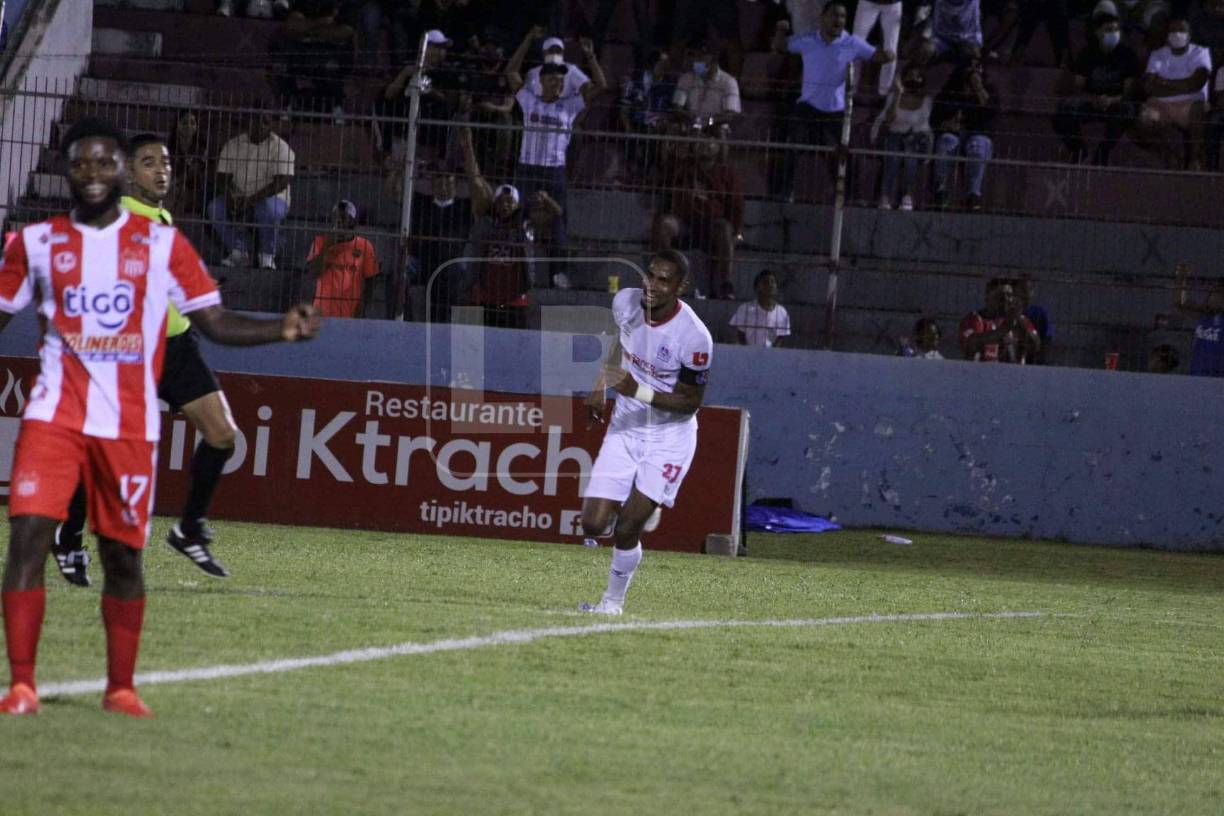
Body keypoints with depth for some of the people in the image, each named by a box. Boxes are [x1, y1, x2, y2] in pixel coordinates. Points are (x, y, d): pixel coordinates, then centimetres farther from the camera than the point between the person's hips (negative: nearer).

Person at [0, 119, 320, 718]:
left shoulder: (161, 243, 6)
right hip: (53, 415, 0)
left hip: (129, 422, 0)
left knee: (123, 556, 5)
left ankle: (120, 687, 18)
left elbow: (215, 322, 6)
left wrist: (281, 330, -9)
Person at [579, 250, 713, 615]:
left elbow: (690, 402, -16)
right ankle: (641, 509, 29)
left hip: (670, 437, -5)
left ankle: (614, 600, 13)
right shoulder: (625, 302, -8)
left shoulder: (694, 337, -24)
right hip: (625, 429, 5)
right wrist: (600, 386, 12)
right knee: (593, 526, -4)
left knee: (625, 530, -13)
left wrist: (638, 392, -30)